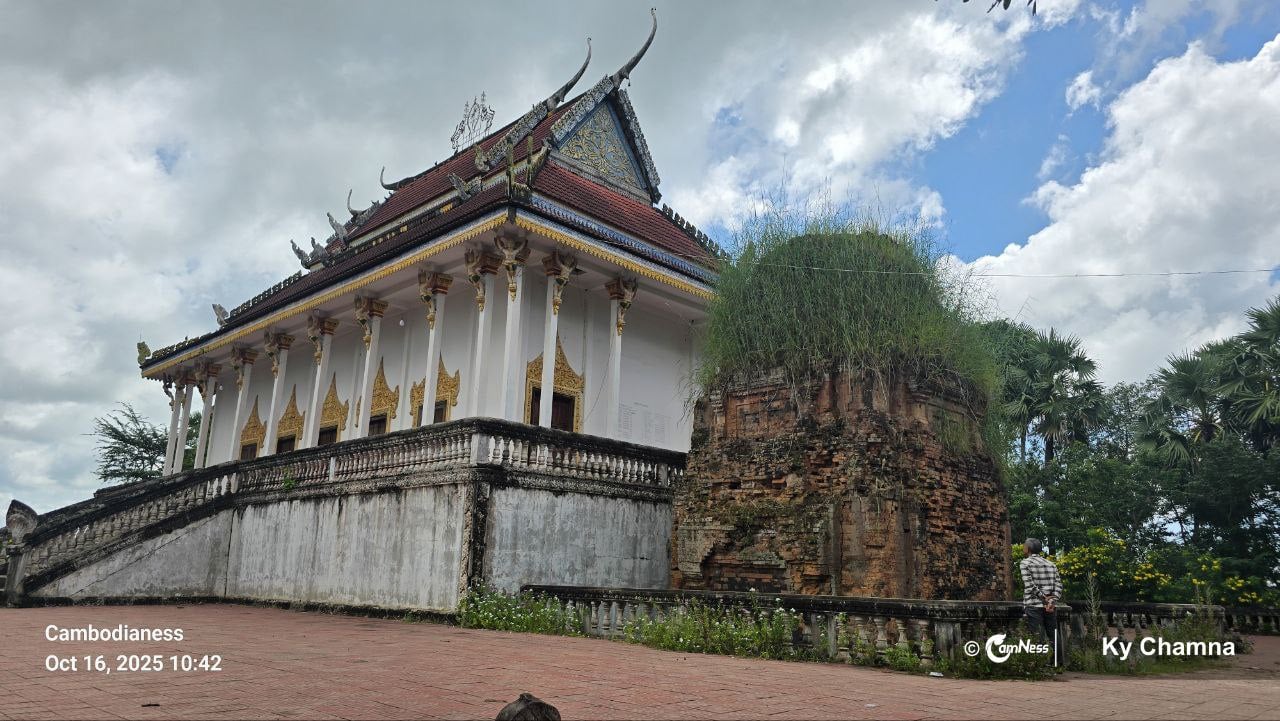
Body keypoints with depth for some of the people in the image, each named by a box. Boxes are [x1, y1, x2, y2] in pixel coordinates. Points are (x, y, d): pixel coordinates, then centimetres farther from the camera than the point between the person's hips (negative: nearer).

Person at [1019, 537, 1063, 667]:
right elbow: (1058, 585, 2)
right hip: (1051, 606, 5)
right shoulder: (1051, 564, 13)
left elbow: (1029, 585, -12)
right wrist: (1052, 600, -7)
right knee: (1053, 636, 10)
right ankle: (1058, 664, 11)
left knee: (1038, 637, -5)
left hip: (1033, 605, -5)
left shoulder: (1025, 563, -2)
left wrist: (1044, 597, -7)